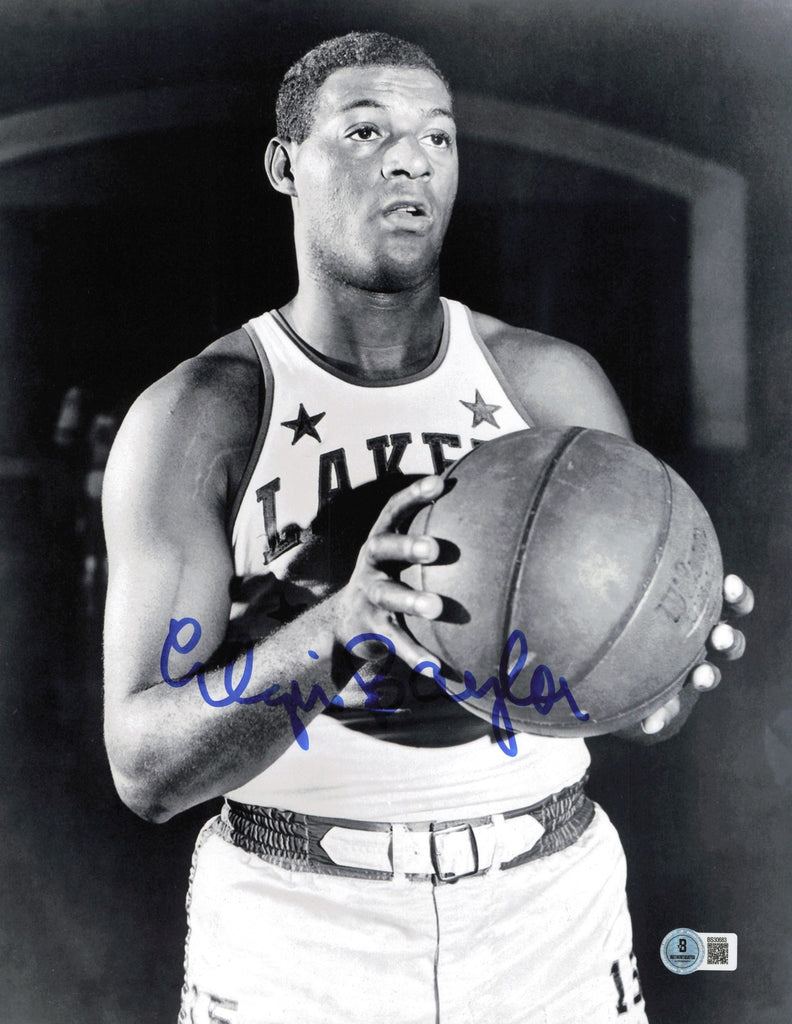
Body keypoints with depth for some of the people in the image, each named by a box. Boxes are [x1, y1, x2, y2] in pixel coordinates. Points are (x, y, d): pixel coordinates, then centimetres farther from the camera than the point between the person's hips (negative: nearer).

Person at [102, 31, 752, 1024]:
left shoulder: (556, 386, -4)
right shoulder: (193, 417, -11)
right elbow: (145, 767, -16)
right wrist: (337, 626, -33)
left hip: (550, 911, 3)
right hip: (295, 941, -2)